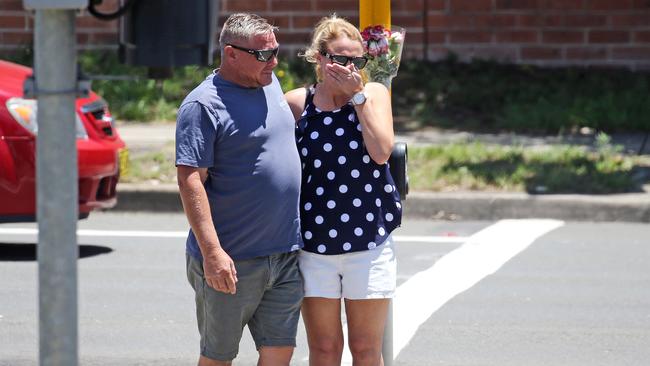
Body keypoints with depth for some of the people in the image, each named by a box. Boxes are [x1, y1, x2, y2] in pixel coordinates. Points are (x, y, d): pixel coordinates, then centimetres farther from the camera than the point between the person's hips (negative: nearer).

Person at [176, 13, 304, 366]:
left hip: (285, 257, 7)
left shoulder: (270, 84, 10)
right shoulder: (203, 105, -14)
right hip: (231, 262, -7)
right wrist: (212, 251, -26)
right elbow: (190, 180, -19)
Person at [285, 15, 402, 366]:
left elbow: (381, 151, -15)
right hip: (314, 242, 0)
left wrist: (357, 95, -14)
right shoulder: (297, 103, -1)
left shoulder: (374, 94, 0)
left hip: (368, 239, 0)